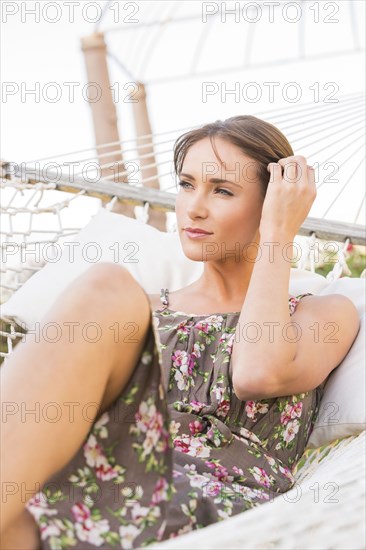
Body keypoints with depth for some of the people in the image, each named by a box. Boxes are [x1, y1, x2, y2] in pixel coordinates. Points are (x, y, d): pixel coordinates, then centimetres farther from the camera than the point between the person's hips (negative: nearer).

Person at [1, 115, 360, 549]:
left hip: (222, 515, -3)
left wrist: (278, 233, 2)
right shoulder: (146, 310, 26)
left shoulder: (326, 314, 15)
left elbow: (258, 374, -9)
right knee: (106, 290, -19)